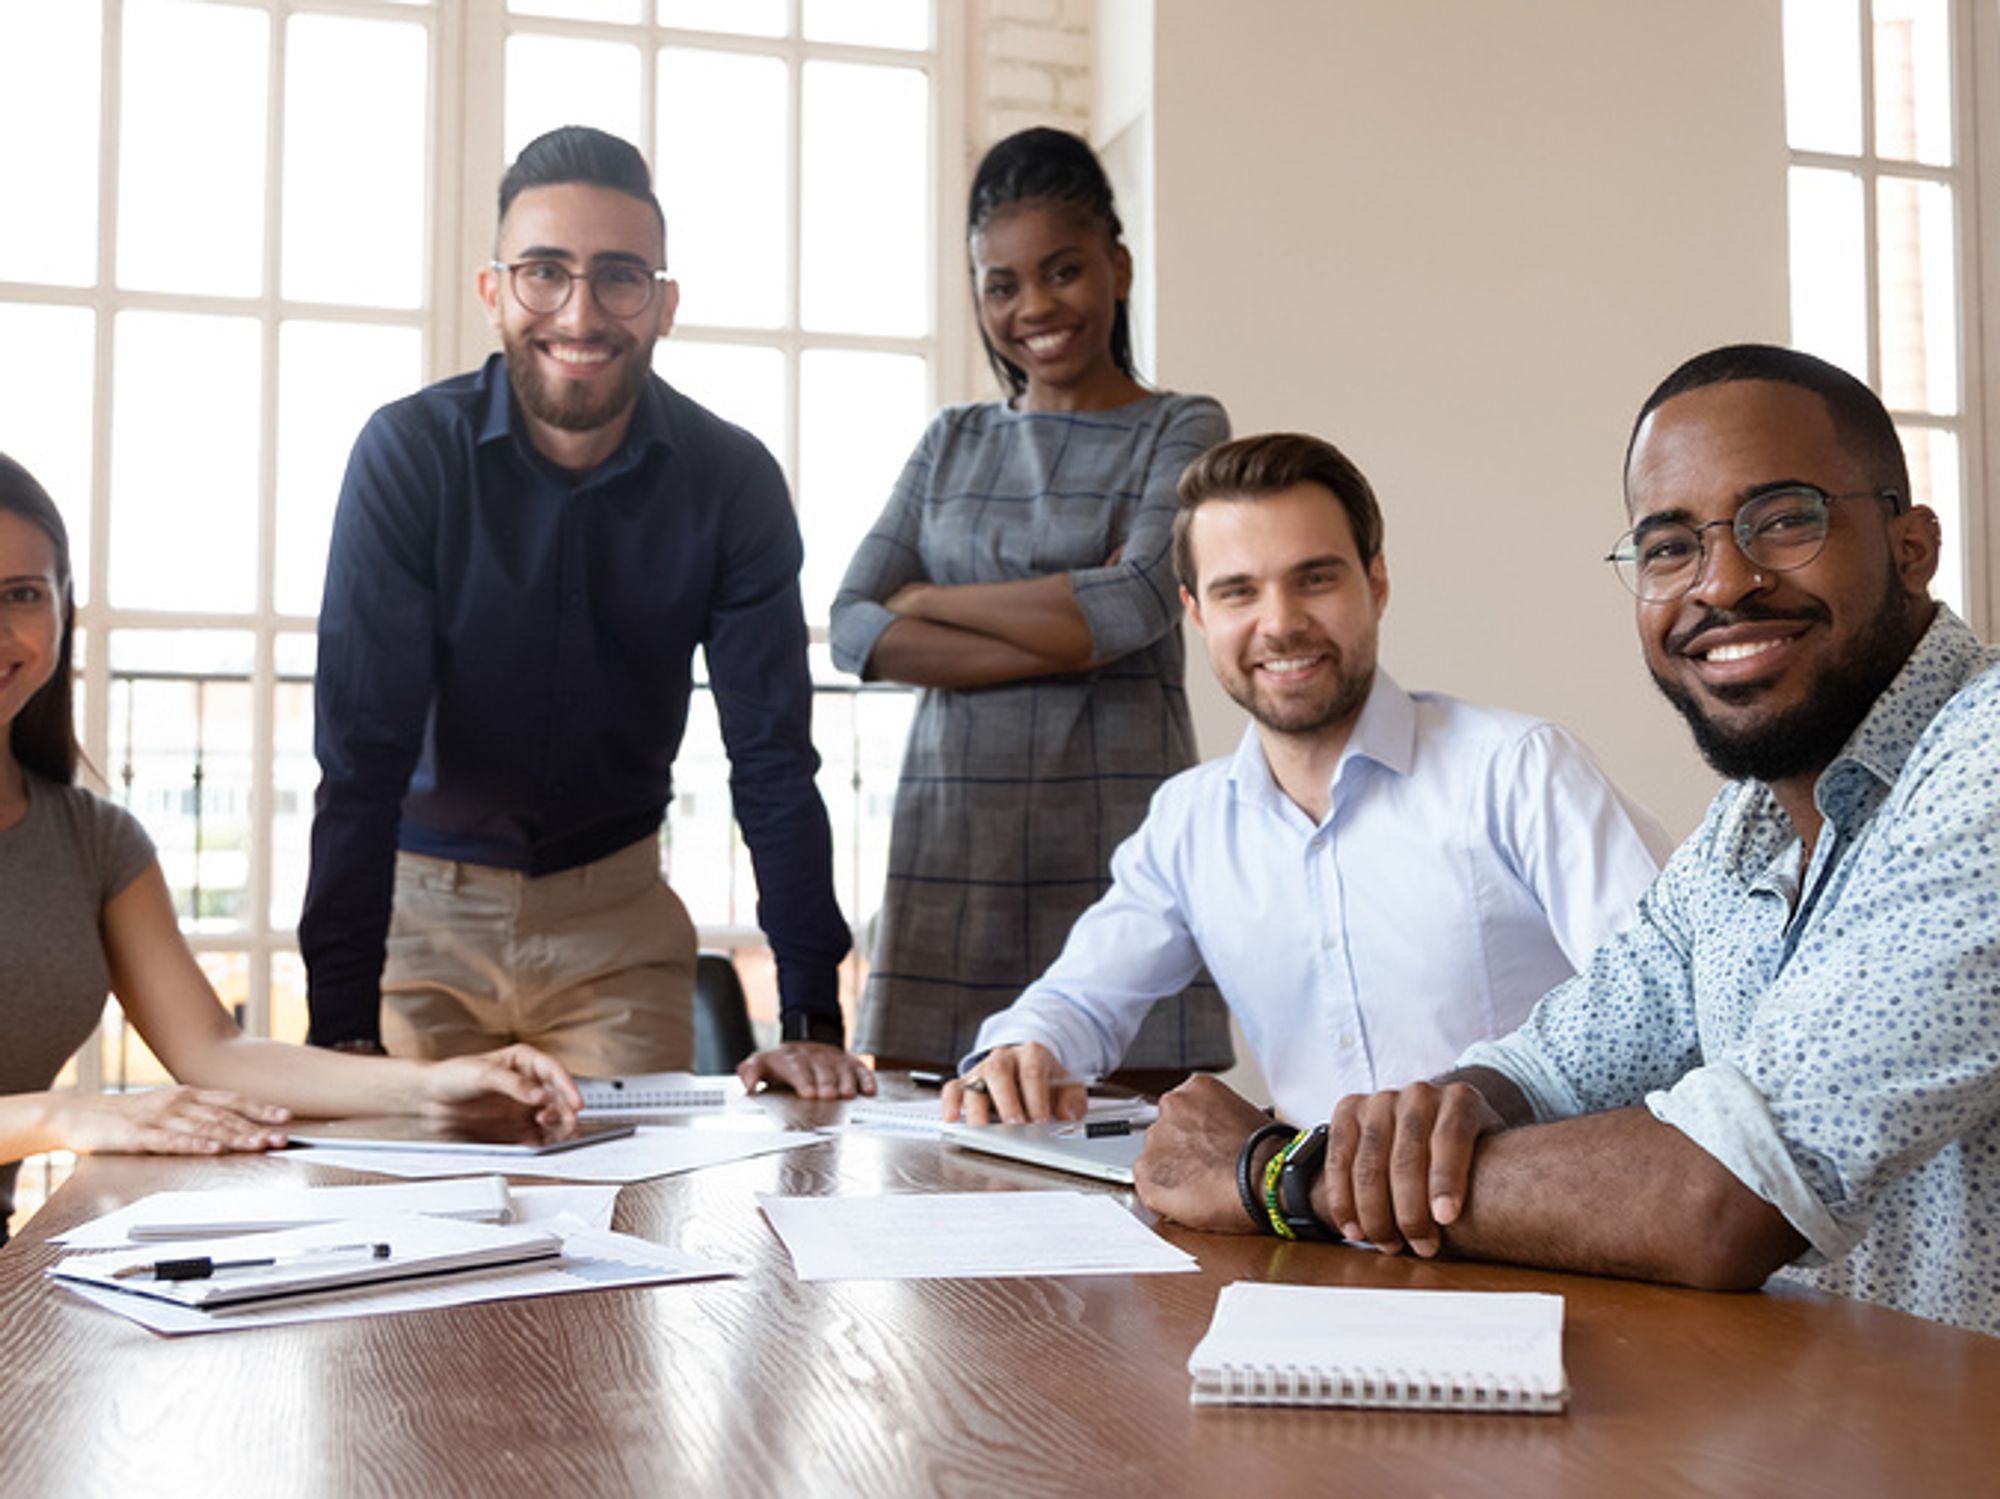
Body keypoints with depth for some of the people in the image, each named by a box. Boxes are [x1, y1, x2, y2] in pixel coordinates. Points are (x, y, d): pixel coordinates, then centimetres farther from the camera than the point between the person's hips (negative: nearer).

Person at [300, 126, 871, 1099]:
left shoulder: (732, 480, -11)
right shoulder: (408, 454, -16)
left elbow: (773, 760, -11)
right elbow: (362, 753, -20)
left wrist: (812, 1022, -18)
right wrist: (345, 1031, -27)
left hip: (617, 918, 2)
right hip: (423, 904, -1)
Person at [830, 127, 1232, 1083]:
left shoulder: (1182, 431, 7)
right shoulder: (953, 442, 17)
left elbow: (1139, 606, -11)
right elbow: (853, 633, 3)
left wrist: (928, 600, -1)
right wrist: (1066, 634, -9)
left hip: (1118, 829, -3)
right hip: (951, 830, 3)